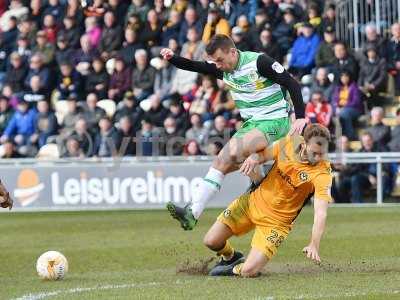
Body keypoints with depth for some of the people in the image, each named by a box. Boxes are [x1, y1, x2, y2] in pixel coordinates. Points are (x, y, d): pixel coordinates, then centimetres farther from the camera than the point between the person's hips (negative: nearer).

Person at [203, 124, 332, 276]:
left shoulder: (323, 174, -26)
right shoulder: (291, 142, -12)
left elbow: (321, 213, -34)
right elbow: (265, 153, 5)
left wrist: (314, 245, -48)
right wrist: (255, 157, -20)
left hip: (276, 221, -4)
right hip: (253, 201, 4)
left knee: (248, 271, -17)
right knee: (211, 241, 1)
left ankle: (236, 269, 20)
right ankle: (230, 257, 36)